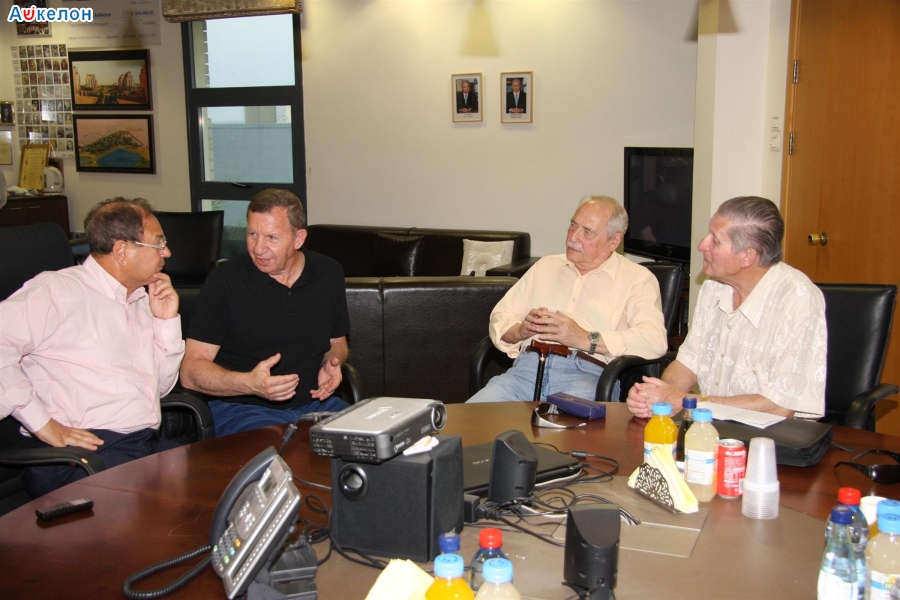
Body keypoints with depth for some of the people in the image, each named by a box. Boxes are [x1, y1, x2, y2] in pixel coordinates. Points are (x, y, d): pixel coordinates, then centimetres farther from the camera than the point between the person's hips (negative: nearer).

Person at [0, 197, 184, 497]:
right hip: (82, 448, -8)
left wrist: (167, 321, 11)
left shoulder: (142, 302, 22)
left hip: (149, 446, 8)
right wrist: (43, 423, -18)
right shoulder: (57, 290, -5)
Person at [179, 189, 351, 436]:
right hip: (241, 407, -5)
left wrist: (333, 363, -2)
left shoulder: (329, 274, 6)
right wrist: (249, 383, -26)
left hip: (315, 402, 5)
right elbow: (191, 372, -9)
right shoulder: (224, 282, -7)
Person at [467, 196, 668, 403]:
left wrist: (585, 339, -16)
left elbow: (655, 340, -8)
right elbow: (500, 319, 21)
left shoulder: (637, 279, 10)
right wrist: (521, 330, -3)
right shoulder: (545, 266, 26)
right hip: (526, 367, 4)